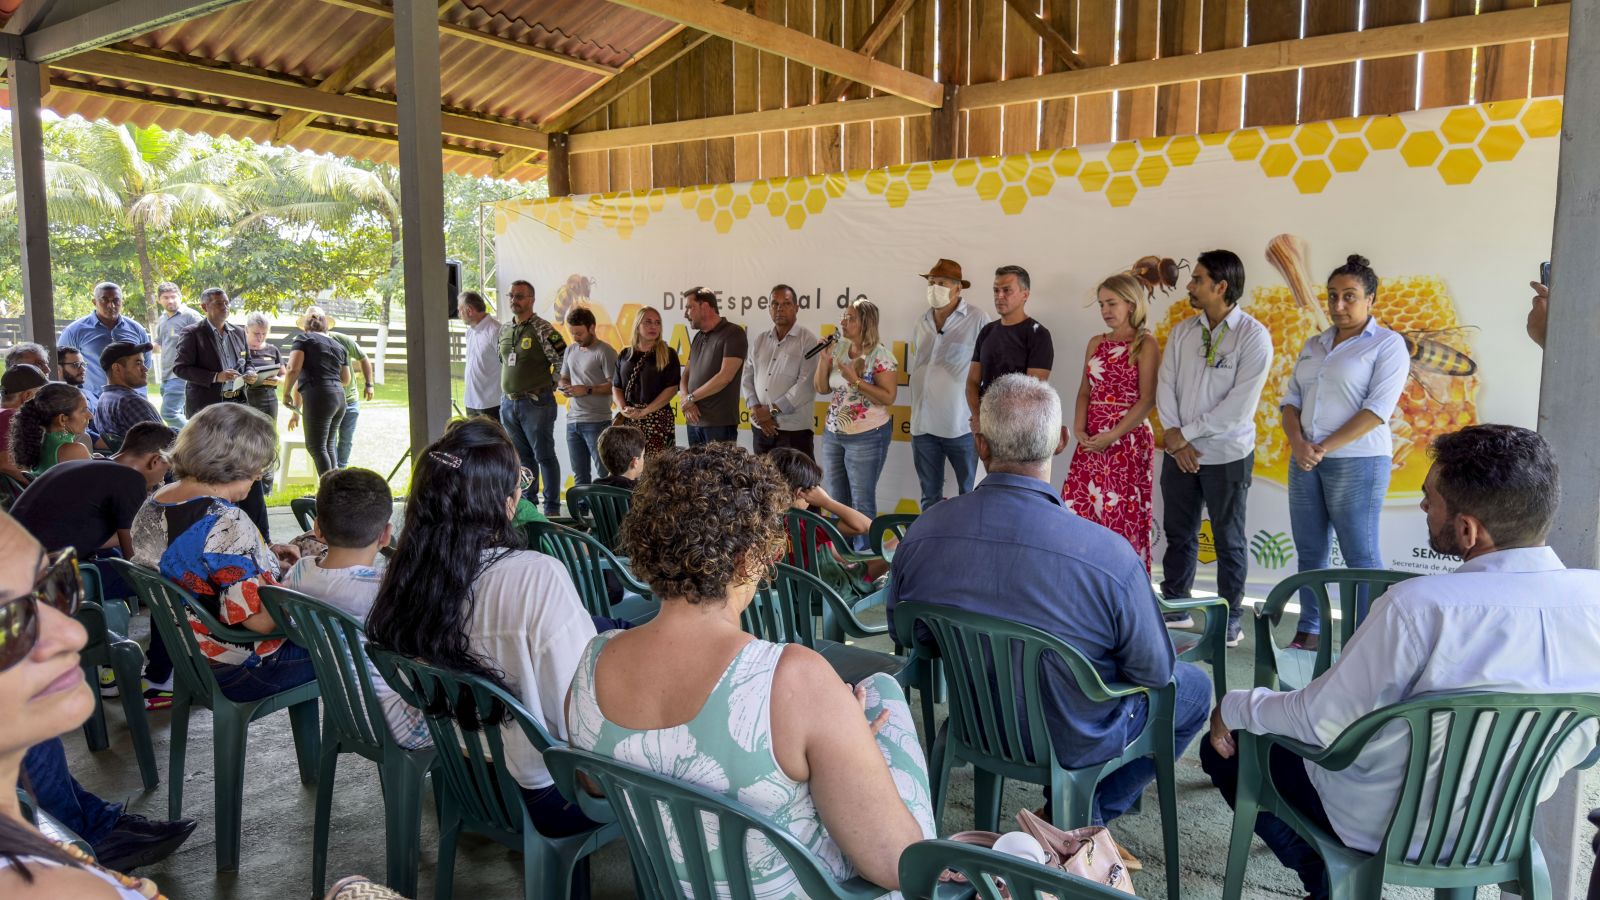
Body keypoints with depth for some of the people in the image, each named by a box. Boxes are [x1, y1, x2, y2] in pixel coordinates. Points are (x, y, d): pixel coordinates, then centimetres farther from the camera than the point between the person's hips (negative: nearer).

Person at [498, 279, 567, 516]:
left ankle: (552, 507, 7)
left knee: (544, 456, 0)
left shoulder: (542, 329, -10)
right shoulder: (504, 329, 11)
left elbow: (563, 361, -11)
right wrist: (508, 386, 15)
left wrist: (549, 387, -5)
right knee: (521, 457, 14)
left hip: (536, 403, -7)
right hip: (508, 403, 7)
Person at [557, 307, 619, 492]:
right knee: (579, 475, 12)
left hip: (596, 421, -7)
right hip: (573, 420, 7)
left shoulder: (605, 352, -8)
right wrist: (564, 387, 1)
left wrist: (587, 390, -19)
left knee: (605, 473, -4)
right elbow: (563, 378, 23)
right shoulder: (570, 350, 14)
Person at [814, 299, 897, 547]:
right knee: (837, 499, 12)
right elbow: (822, 388, 9)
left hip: (867, 437, -7)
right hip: (833, 434, 7)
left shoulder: (880, 356, -12)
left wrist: (855, 379, -21)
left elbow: (889, 397, -18)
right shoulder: (839, 349, 6)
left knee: (861, 500, -2)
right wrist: (824, 358, -4)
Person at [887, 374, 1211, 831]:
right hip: (1071, 742, -5)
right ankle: (1086, 815, 18)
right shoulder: (1109, 554, -33)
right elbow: (1154, 673, -17)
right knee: (1195, 687, 22)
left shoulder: (921, 533, -21)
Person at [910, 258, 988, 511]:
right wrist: (917, 409, 15)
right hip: (923, 424, 5)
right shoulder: (922, 321, 10)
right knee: (929, 495, 14)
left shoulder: (977, 320, -8)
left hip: (961, 424, -5)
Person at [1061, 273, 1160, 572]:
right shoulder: (1096, 343, 13)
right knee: (1078, 509, 2)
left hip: (1129, 439, -5)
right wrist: (1079, 430, -4)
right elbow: (1085, 391, 12)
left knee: (1123, 514, -2)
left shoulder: (1145, 345, -4)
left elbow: (1148, 399, -10)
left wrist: (1112, 435, -16)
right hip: (1091, 440, 6)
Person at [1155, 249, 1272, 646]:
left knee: (1228, 540, 8)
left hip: (1227, 455, -5)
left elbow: (1239, 407, -17)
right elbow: (1165, 386, 2)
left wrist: (1185, 433, -14)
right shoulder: (1182, 331, 5)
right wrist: (1174, 435, -11)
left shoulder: (1253, 336, -11)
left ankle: (1230, 621, 20)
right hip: (1179, 452, 5)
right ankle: (1175, 608, 27)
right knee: (1178, 534, 13)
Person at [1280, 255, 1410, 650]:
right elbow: (1291, 399, 12)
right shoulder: (1314, 345, 15)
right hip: (1305, 461, 6)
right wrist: (1298, 443, -7)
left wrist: (1325, 448, -16)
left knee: (1361, 555, -3)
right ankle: (1309, 631, 18)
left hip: (1357, 461, -6)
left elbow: (1378, 409, -12)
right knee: (1309, 551, 9)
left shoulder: (1387, 345, -3)